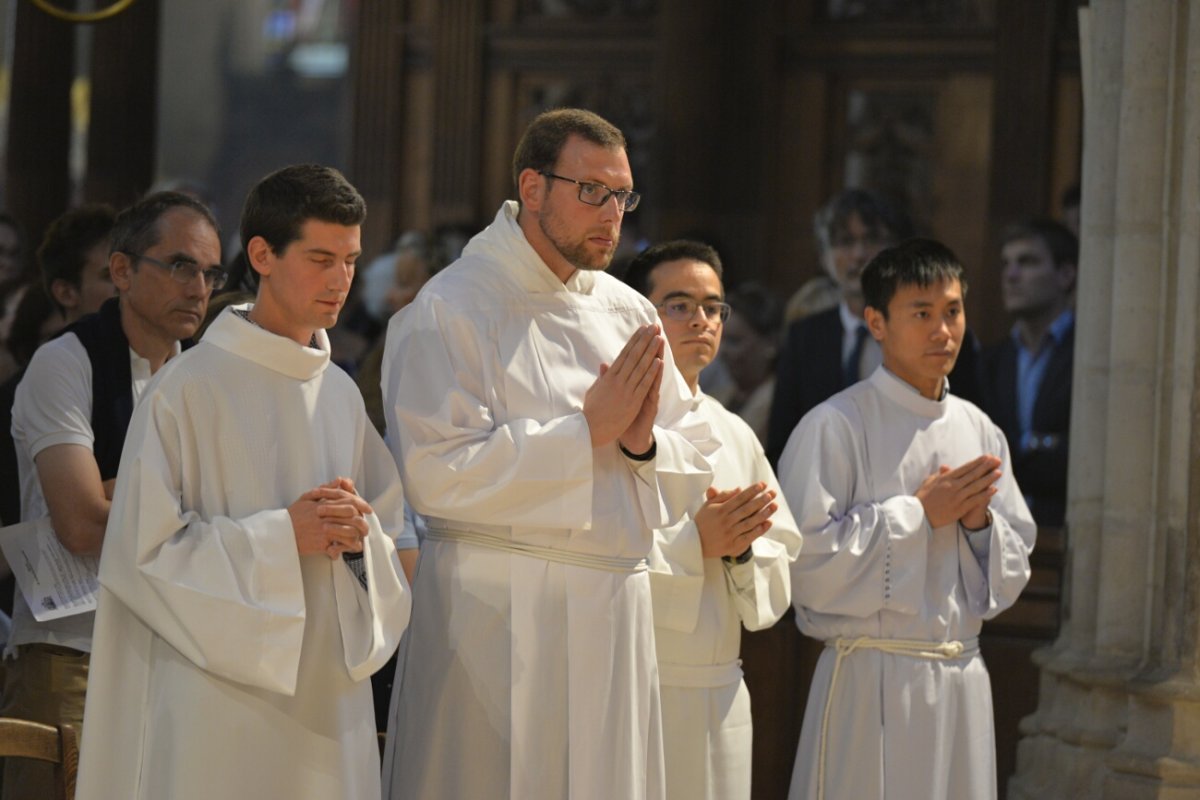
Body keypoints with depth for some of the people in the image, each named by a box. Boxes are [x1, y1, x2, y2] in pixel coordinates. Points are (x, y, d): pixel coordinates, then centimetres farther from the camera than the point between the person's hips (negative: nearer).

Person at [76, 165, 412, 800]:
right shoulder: (190, 387, -7)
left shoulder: (342, 395, 12)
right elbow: (144, 546, -10)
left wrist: (360, 533, -6)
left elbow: (390, 536, 17)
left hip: (326, 695, 6)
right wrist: (278, 536, -16)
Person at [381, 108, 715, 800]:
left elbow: (691, 476, 14)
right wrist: (589, 429, -15)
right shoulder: (452, 311, -6)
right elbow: (437, 476, -18)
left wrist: (644, 442, -9)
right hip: (497, 622, -6)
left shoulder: (629, 314, 13)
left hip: (615, 614, 6)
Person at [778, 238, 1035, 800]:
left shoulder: (979, 431, 12)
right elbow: (807, 564, -16)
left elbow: (1013, 569, 16)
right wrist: (920, 513, -13)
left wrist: (979, 520, -5)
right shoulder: (835, 427, -8)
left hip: (963, 680, 6)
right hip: (873, 681, -6)